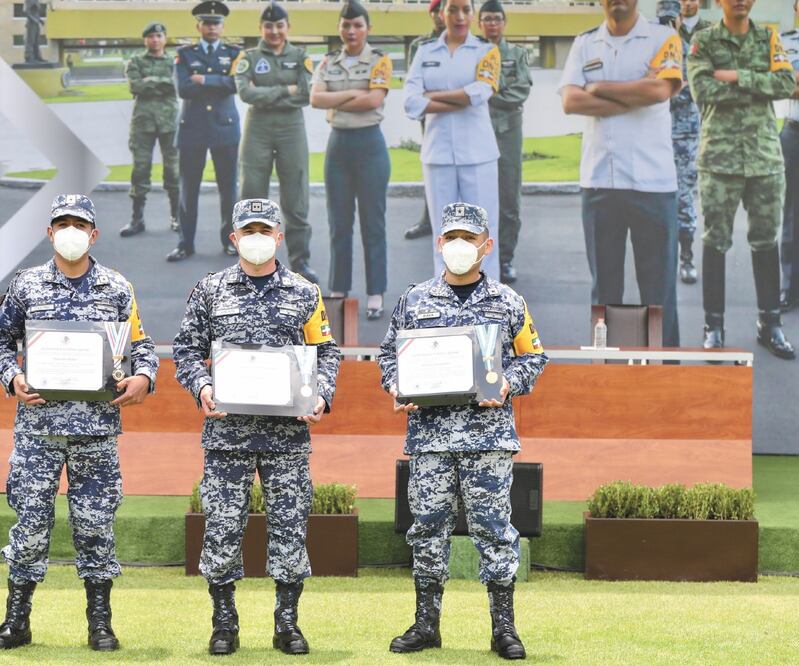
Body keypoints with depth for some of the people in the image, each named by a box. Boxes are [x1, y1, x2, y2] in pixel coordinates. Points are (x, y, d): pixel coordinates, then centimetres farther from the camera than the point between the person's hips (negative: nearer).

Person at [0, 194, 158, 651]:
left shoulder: (118, 289, 6)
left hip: (97, 424, 0)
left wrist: (144, 377, -11)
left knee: (96, 523, 3)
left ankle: (100, 623, 11)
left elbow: (142, 344, 9)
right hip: (38, 422, 0)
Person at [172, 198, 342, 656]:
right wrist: (202, 386, -10)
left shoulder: (305, 294, 8)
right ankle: (225, 624, 12)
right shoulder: (211, 291, 7)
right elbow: (188, 349, 9)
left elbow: (327, 351, 11)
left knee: (289, 526, 2)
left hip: (288, 431, 0)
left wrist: (322, 396, -5)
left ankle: (288, 623, 12)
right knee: (223, 528, 0)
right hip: (227, 430, 0)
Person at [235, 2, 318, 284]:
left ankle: (299, 259, 10)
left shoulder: (300, 57, 6)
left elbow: (306, 95, -6)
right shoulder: (249, 58, 4)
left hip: (292, 128, 0)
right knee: (253, 197, 2)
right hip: (257, 130, 0)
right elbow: (245, 92, -12)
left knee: (295, 200, 2)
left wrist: (265, 97, -10)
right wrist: (285, 91, -13)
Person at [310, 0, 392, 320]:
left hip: (369, 143, -4)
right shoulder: (328, 62, 8)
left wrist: (334, 100, -9)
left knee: (373, 222, -1)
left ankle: (375, 294, 4)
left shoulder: (379, 61, -3)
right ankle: (338, 291, 15)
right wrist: (353, 93, -14)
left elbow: (374, 100, -17)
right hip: (338, 143, 4)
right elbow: (315, 99, -6)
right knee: (339, 223, 8)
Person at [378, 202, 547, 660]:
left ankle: (503, 626, 5)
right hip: (429, 430, 2)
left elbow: (533, 356, 10)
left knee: (493, 527, -1)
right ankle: (427, 623, 14)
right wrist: (396, 387, -2)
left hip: (489, 431, -2)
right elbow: (390, 352, 16)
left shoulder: (507, 302, 6)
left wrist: (508, 385, -7)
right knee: (429, 525, 4)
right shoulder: (415, 300, 10)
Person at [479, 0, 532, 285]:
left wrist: (488, 96, -8)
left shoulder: (517, 54, 10)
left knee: (509, 199, 0)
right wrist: (501, 96, -10)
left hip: (508, 132, 1)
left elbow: (521, 92, -3)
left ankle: (505, 259, 6)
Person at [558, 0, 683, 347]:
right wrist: (635, 95, -10)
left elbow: (660, 89, -16)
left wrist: (599, 88, -6)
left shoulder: (663, 38, 1)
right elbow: (571, 101, -4)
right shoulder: (584, 44, 9)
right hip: (599, 181, 3)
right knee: (604, 283, 10)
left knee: (658, 284, 1)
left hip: (652, 182, -3)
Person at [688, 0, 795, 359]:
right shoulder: (704, 41, 0)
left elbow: (787, 83, -7)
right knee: (715, 241, 1)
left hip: (766, 155, 2)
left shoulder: (769, 38, 7)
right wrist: (760, 88, -13)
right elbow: (702, 90, -15)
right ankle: (713, 325, 7)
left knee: (766, 239, 7)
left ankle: (770, 323, 15)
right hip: (719, 157, -2)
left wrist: (737, 78, -15)